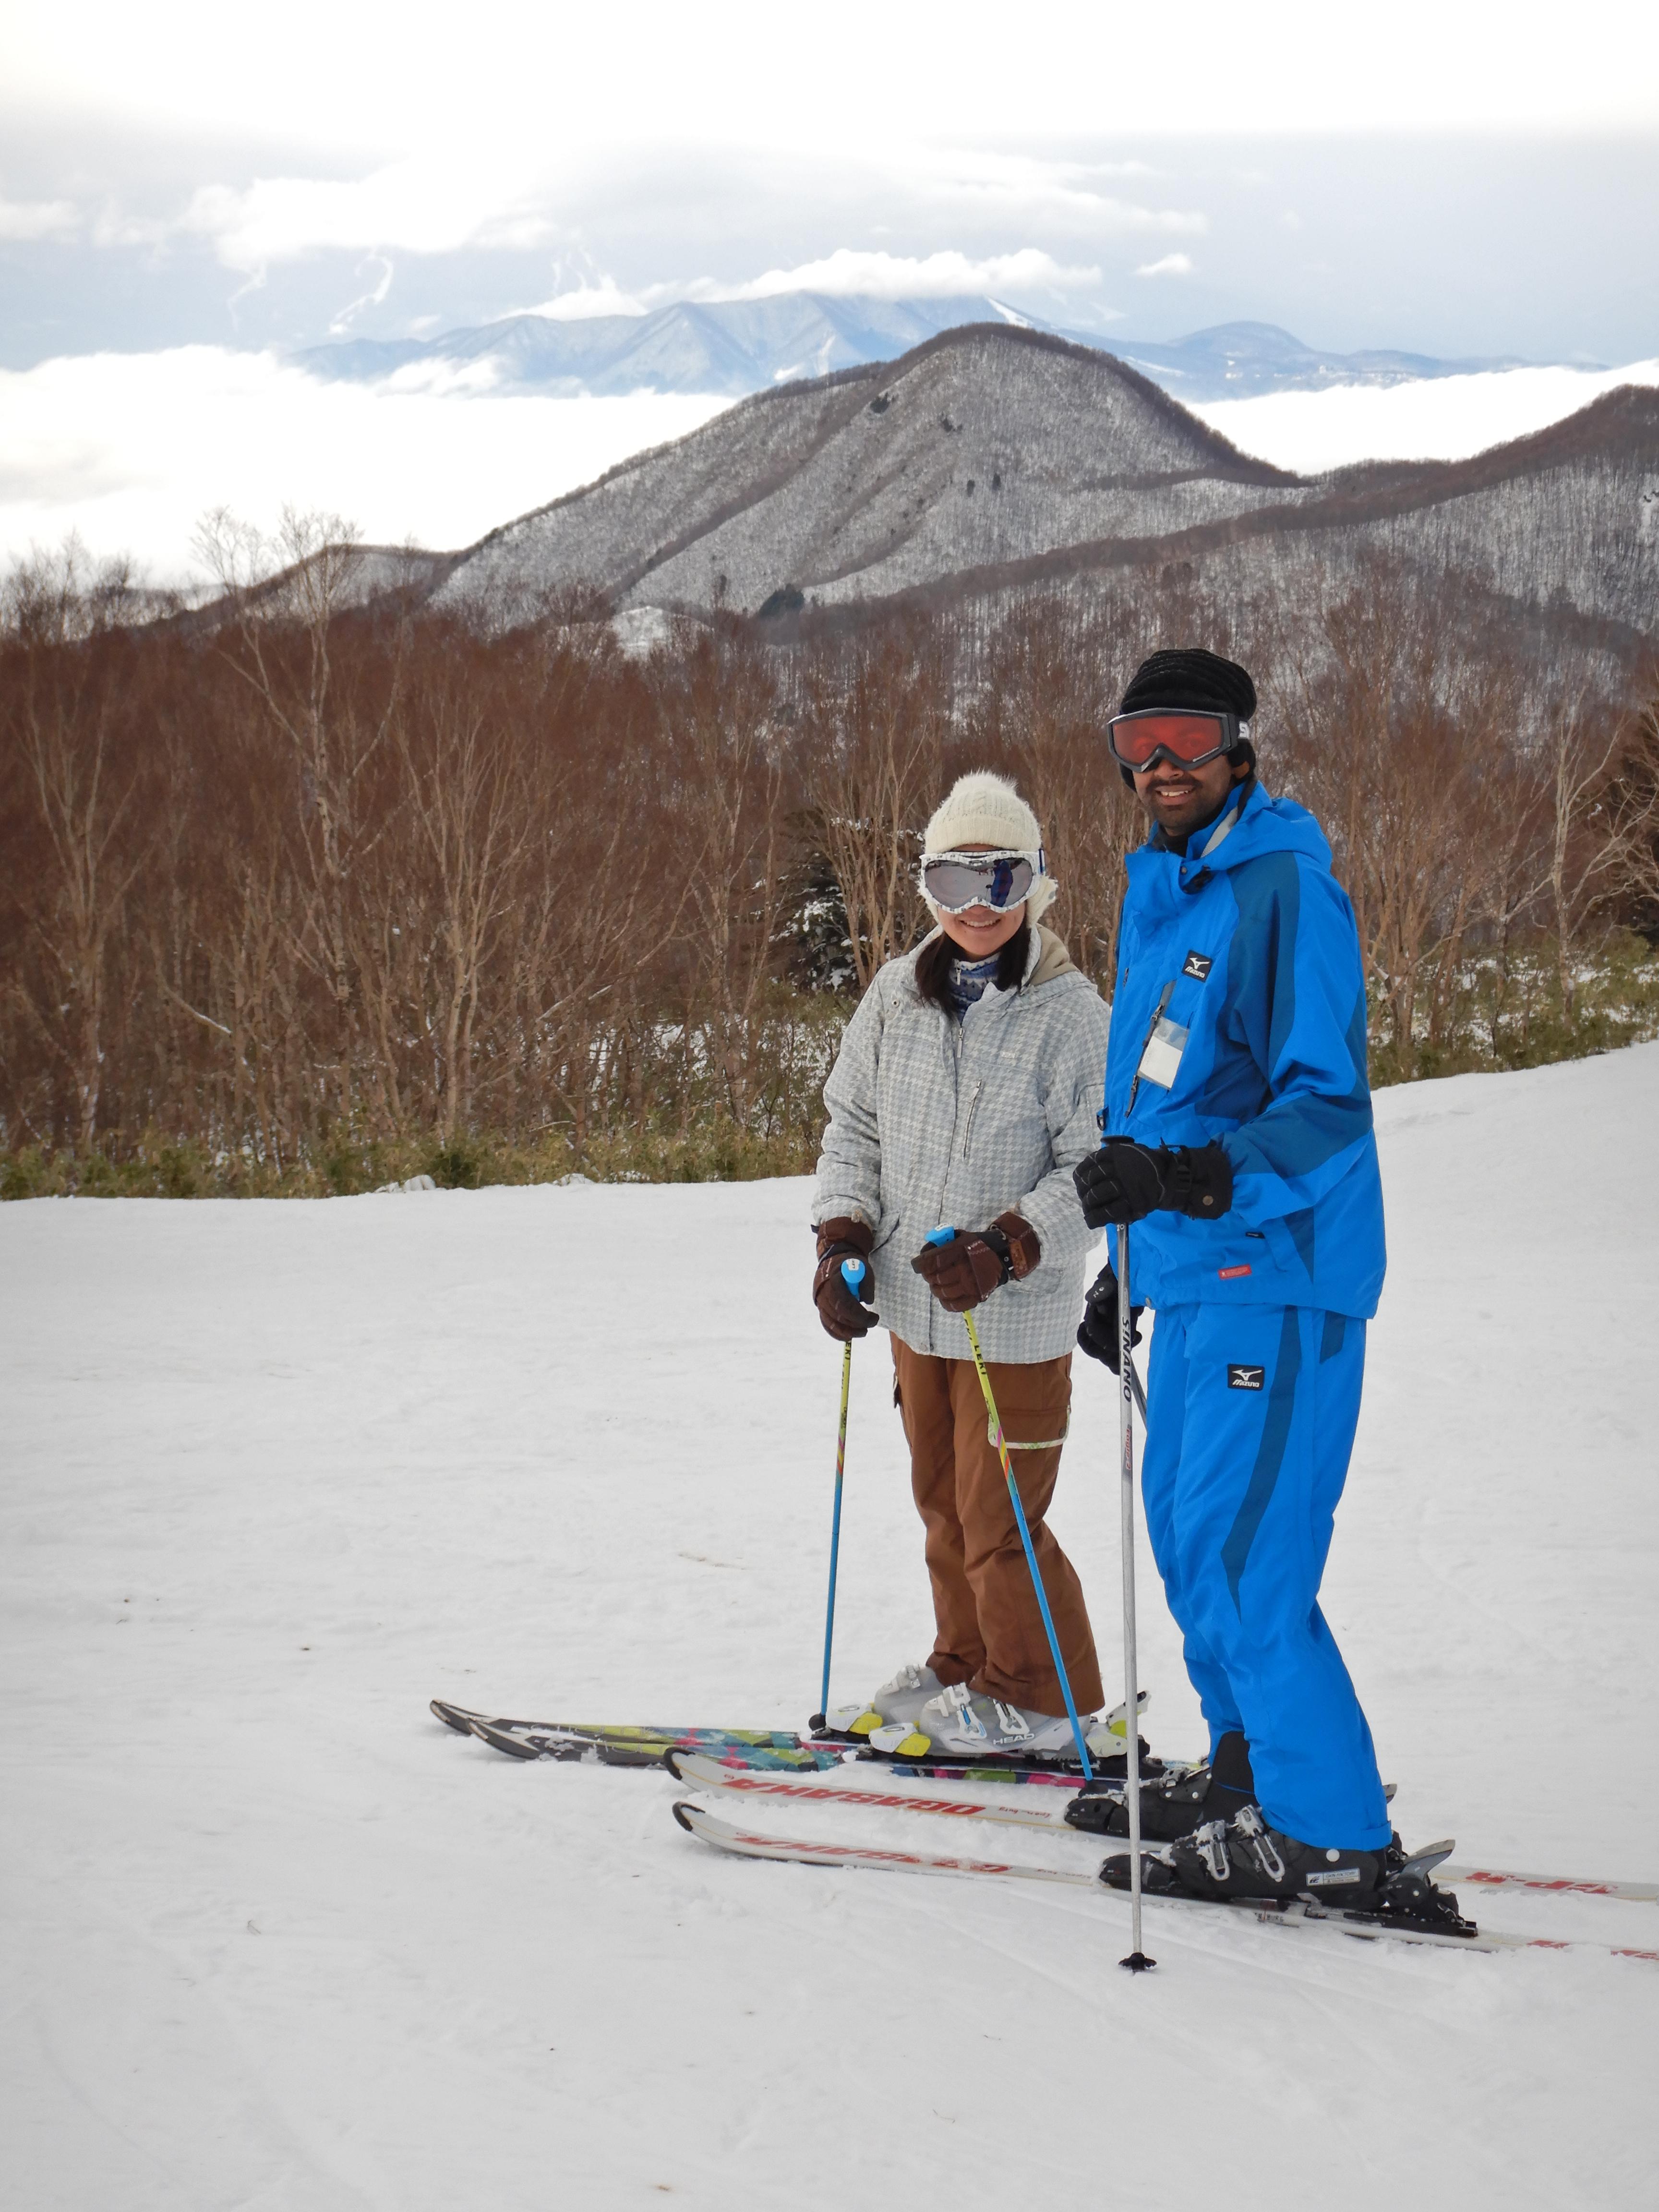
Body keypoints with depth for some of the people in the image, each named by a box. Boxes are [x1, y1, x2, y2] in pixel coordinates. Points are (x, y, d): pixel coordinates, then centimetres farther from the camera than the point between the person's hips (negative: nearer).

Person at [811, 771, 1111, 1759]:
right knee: (944, 1503, 17)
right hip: (915, 1309, 6)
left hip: (1018, 1320, -6)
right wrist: (844, 1236, -1)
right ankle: (965, 1669, 34)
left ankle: (1039, 1700, 15)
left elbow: (1099, 1170, -13)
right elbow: (854, 1127, 13)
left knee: (1000, 1522, -2)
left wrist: (1006, 1248, -25)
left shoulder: (1071, 1015, -13)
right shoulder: (897, 995, 4)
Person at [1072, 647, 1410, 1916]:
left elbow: (1327, 1107, -19)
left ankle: (1329, 1835, -3)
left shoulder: (1284, 890, -13)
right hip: (1195, 1277, 10)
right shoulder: (1162, 894, 16)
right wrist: (1126, 1263, 28)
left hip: (1275, 1275, -10)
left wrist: (1192, 1180, -33)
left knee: (1239, 1550, -11)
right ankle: (1256, 1774, 27)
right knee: (1186, 1525, 15)